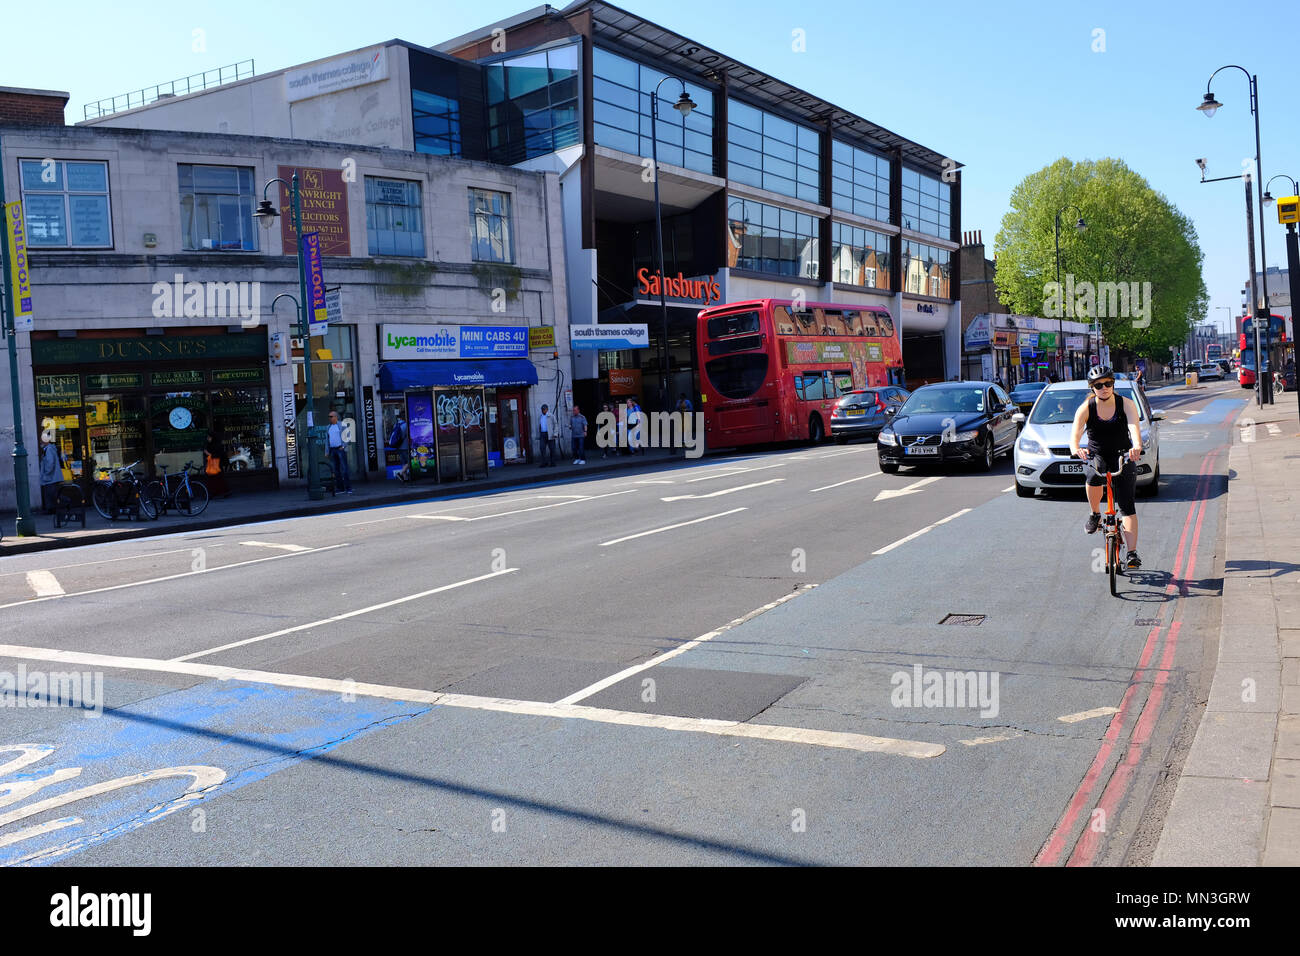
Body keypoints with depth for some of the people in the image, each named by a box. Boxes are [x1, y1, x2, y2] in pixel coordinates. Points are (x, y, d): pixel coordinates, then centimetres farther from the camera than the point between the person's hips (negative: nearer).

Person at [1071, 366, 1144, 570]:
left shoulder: (1126, 404, -8)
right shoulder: (1086, 408, -8)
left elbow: (1134, 427, -25)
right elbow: (1075, 433, -22)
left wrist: (1137, 447, -47)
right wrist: (1075, 449, -46)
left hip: (1123, 457, 0)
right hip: (1096, 456, 0)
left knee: (1127, 505, -11)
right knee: (1094, 475, -36)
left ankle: (1132, 554, -11)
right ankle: (1095, 514, -9)